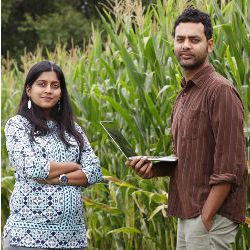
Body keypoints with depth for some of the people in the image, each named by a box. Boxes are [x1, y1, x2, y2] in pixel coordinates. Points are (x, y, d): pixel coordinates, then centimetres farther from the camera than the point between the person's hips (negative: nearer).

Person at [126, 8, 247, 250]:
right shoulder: (184, 94, 16)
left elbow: (229, 166, -18)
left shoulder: (220, 91, -13)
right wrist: (153, 169, 4)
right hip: (187, 213, 9)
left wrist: (205, 218, -19)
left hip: (212, 213, -9)